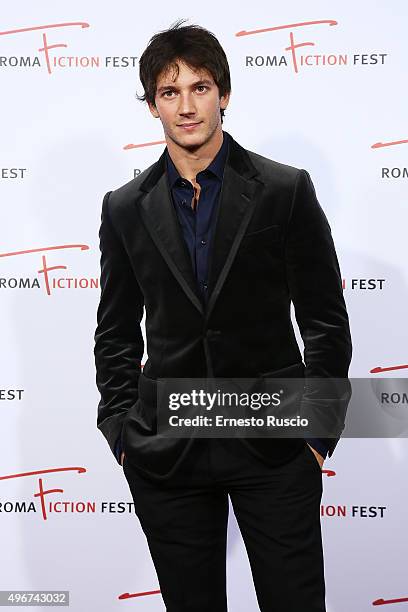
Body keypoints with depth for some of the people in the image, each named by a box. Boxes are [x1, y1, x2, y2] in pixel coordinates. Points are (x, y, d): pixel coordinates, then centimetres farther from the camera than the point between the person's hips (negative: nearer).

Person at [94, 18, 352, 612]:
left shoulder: (287, 190, -1)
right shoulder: (126, 208, 6)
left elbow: (327, 322, 0)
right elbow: (116, 333, 11)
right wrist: (121, 430, 3)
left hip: (275, 448, -2)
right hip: (165, 452, 2)